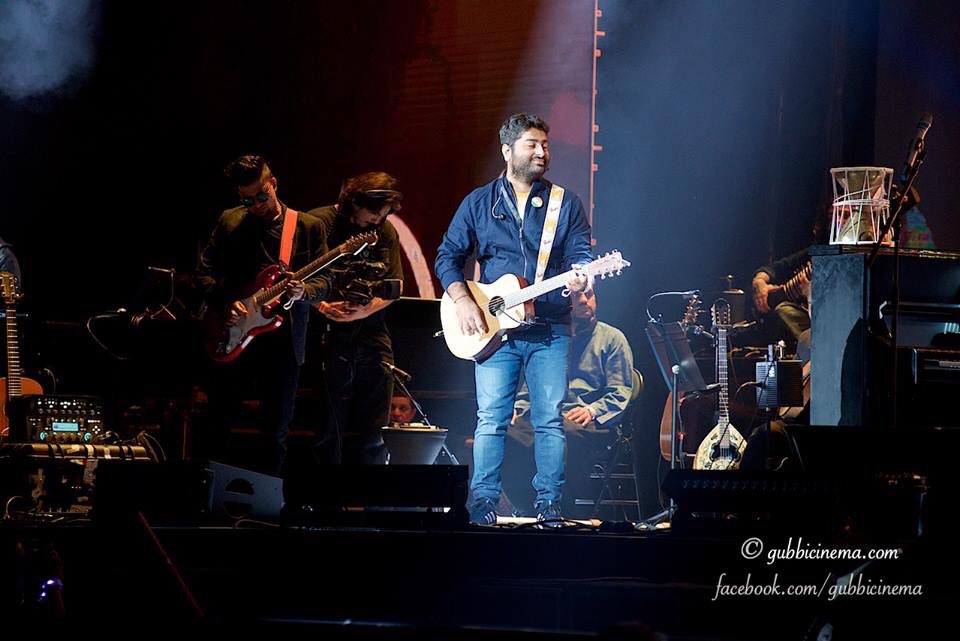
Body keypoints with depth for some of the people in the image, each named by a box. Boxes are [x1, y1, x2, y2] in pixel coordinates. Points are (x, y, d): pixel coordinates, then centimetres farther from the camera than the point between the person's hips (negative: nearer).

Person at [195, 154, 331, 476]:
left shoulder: (309, 226, 4)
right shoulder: (229, 222, 7)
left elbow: (323, 282, 0)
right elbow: (205, 272, 6)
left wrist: (302, 291, -22)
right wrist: (225, 303, -11)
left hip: (283, 340, -1)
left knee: (276, 431, 4)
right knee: (217, 423, 5)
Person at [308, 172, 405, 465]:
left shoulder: (386, 231, 12)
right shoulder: (320, 223, -3)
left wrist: (364, 310, -7)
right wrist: (321, 306, -18)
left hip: (372, 338, 4)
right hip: (330, 338, -4)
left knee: (371, 432, 4)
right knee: (329, 429, -2)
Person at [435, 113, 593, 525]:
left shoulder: (565, 203, 9)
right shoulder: (479, 203, 9)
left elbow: (580, 254, 1)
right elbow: (448, 256, 9)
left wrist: (578, 276, -22)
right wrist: (462, 300, -6)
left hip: (550, 330, 0)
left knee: (550, 421, -1)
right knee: (490, 419, -3)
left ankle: (548, 506, 4)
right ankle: (483, 506, 0)